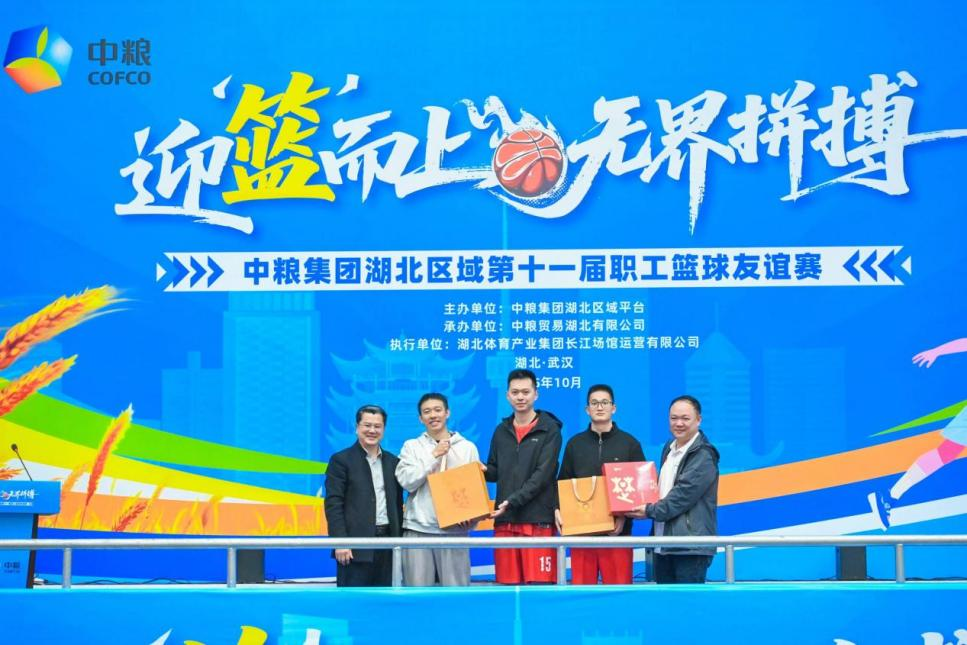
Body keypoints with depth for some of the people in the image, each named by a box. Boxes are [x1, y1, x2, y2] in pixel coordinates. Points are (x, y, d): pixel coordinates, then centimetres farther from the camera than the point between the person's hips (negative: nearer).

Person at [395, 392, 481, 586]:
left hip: (455, 529, 0)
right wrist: (434, 456, -6)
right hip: (418, 528, 0)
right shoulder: (412, 446, 9)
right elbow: (406, 481, -4)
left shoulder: (467, 447, 10)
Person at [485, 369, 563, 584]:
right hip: (505, 520, 5)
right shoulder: (502, 431, 15)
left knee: (540, 584, -7)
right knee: (508, 583, 5)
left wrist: (512, 501, -17)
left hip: (538, 519, -5)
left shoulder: (549, 429, -1)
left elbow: (542, 475, -9)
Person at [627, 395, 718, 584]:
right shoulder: (669, 449, 17)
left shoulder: (703, 455, -10)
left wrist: (650, 511, -11)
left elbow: (684, 494, -17)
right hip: (663, 544, 8)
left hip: (691, 546, -8)